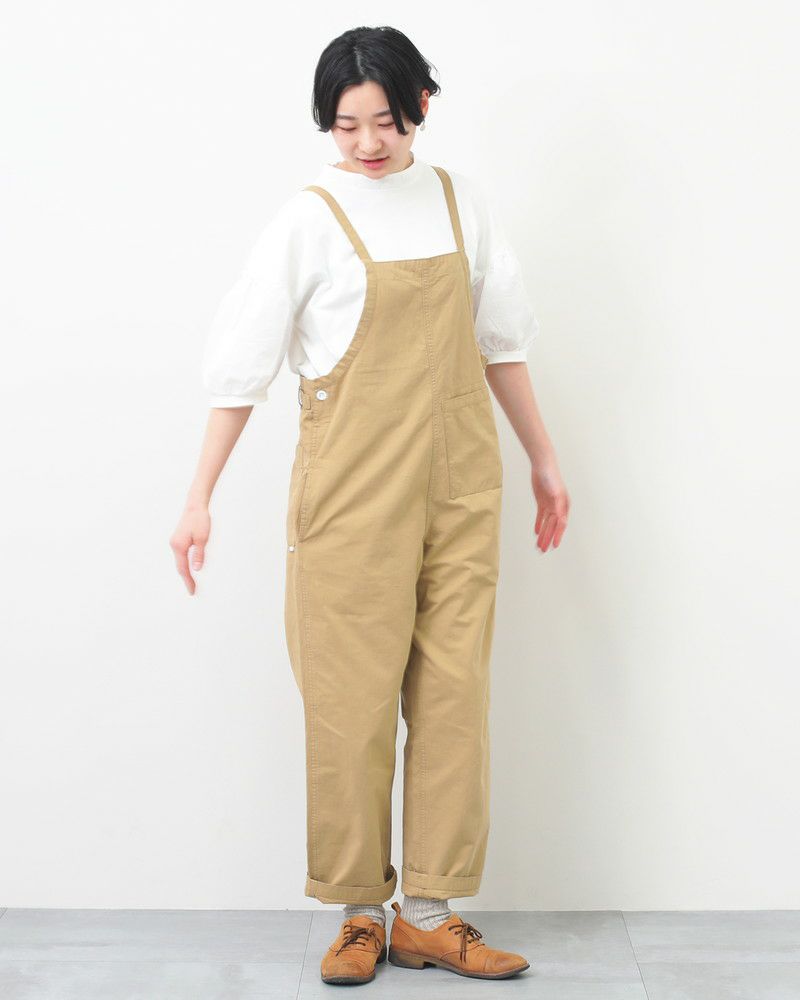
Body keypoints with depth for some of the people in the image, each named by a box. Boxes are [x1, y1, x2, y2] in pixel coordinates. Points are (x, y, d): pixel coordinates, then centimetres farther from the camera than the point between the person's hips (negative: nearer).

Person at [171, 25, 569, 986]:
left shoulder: (460, 201, 8)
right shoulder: (311, 217, -4)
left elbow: (498, 341, 16)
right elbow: (241, 363, -4)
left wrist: (543, 459, 18)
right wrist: (199, 498, -7)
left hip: (457, 483, 4)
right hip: (354, 487, -4)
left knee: (454, 690, 4)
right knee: (352, 699, 0)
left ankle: (431, 914, 15)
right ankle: (359, 913, 16)